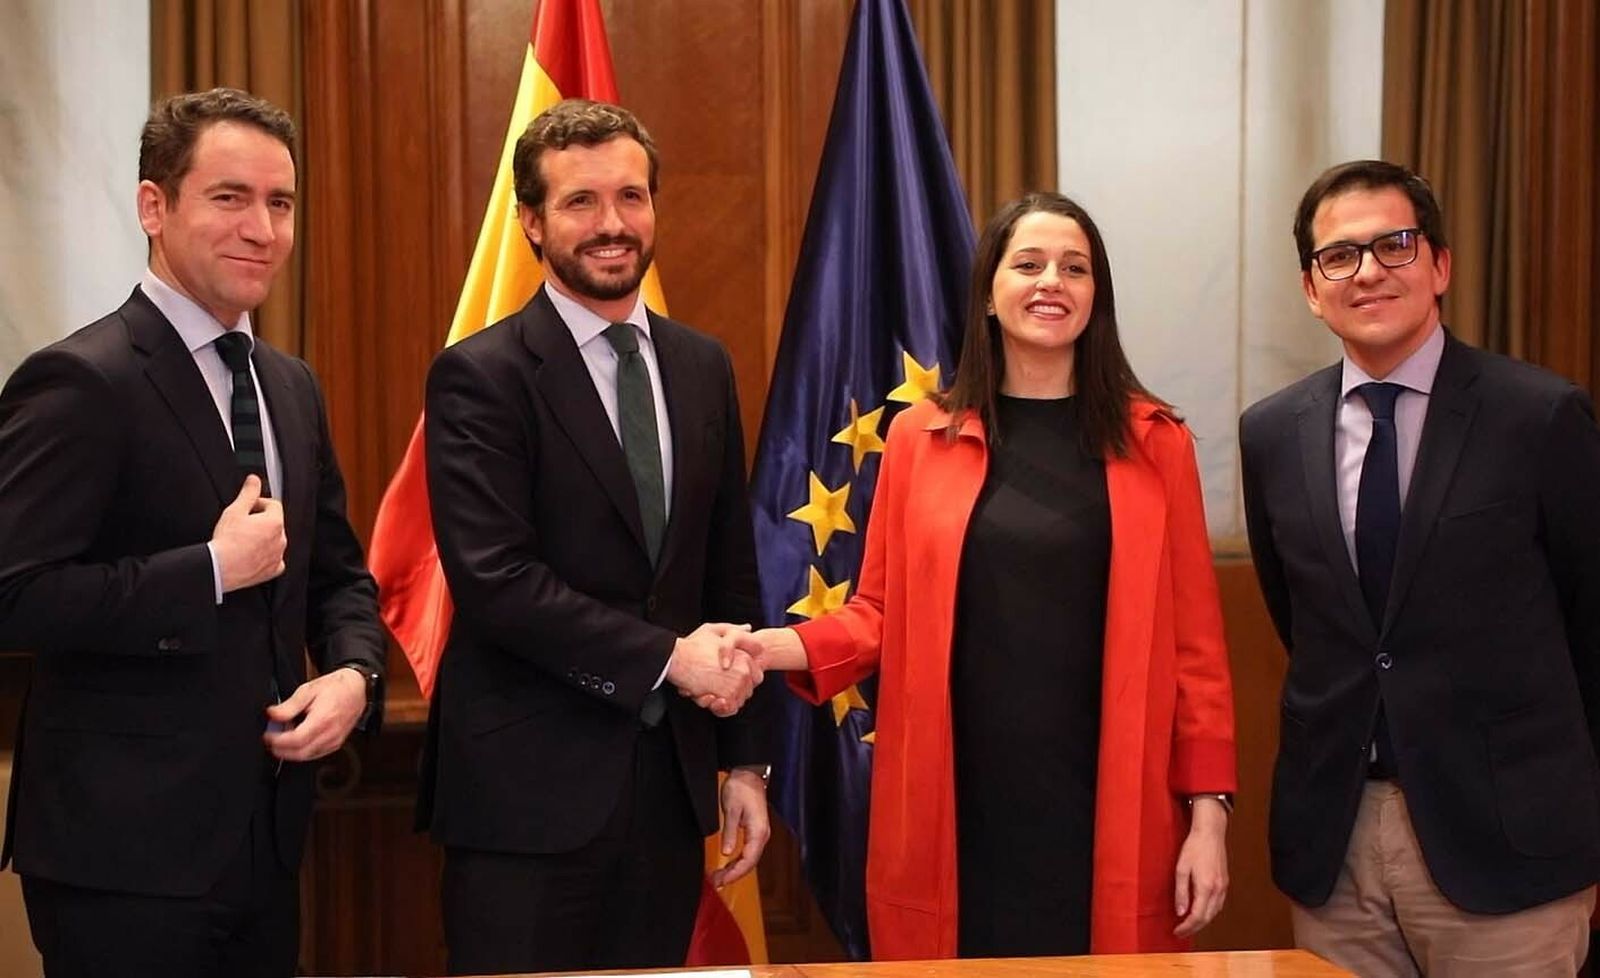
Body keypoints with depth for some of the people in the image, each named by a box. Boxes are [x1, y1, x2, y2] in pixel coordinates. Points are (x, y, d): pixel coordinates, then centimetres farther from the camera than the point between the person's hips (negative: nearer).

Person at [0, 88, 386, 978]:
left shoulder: (293, 387, 10)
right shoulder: (79, 382, -14)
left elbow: (338, 572, 16)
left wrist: (353, 673, -3)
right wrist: (212, 570, -20)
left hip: (265, 833, 7)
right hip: (125, 847, -7)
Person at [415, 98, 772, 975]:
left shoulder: (703, 367, 9)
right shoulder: (480, 377, -9)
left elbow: (732, 576, 11)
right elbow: (495, 579, -18)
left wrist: (746, 758, 10)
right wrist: (666, 658, -17)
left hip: (671, 774, 5)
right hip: (530, 786, -5)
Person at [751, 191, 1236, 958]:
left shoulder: (1154, 443, 3)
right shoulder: (920, 437, 3)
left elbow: (1194, 641, 3)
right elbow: (881, 616, 7)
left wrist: (1208, 811, -1)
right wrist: (776, 647, -11)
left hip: (1110, 818, 0)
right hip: (958, 821, 0)